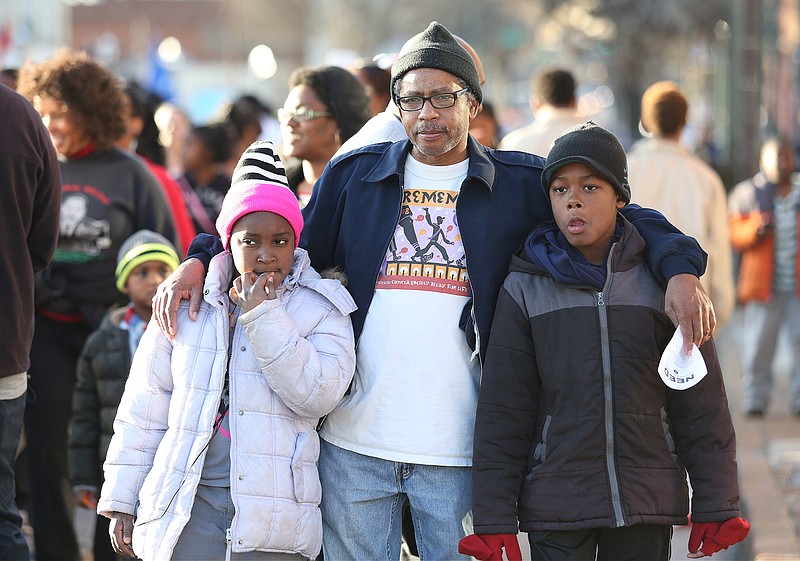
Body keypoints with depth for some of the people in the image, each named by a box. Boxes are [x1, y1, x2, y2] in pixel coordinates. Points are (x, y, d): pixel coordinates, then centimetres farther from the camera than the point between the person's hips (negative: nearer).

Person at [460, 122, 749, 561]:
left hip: (647, 505, 1)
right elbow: (502, 412, 2)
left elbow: (701, 401, 4)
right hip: (556, 504, 0)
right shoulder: (525, 288, 1)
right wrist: (494, 519, -2)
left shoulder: (660, 281, 3)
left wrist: (715, 506, 1)